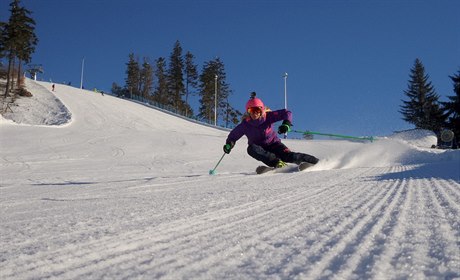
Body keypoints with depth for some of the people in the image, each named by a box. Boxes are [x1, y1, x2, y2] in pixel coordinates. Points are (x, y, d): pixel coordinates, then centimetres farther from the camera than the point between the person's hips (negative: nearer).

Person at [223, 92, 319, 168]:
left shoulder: (268, 116, -17)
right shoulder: (245, 125, -13)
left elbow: (287, 113, -16)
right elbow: (233, 135, -2)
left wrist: (286, 124, -35)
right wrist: (229, 144, -22)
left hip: (273, 144, -2)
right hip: (260, 148, 2)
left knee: (288, 156, -26)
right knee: (251, 149, -32)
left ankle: (315, 161, -15)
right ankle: (277, 162, -40)